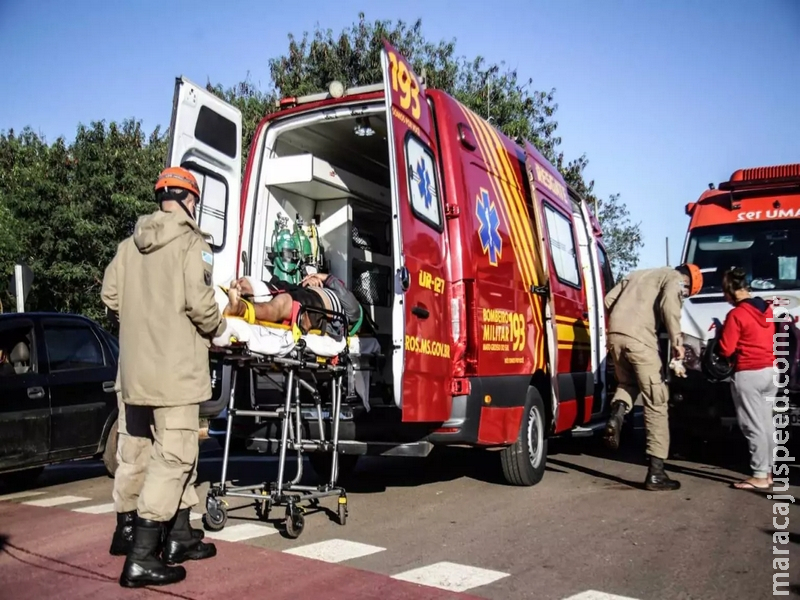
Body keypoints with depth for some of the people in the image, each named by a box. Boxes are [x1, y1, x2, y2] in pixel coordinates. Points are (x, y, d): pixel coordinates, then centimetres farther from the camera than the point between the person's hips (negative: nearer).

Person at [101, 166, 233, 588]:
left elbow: (111, 295, 7)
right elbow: (199, 300, -19)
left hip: (137, 364, 8)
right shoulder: (191, 242, -10)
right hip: (175, 367, -8)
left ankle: (180, 537, 28)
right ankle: (141, 558, -3)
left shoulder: (129, 245, 10)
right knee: (174, 454, -3)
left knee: (179, 450, 18)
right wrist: (218, 331, -1)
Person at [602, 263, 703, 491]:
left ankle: (617, 413, -3)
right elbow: (669, 304, -12)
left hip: (615, 335, 6)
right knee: (656, 401, 3)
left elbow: (609, 299, 23)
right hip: (639, 339, -6)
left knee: (627, 383, 31)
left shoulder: (637, 275, 31)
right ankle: (656, 473, 3)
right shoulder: (674, 278, 10)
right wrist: (676, 341, -9)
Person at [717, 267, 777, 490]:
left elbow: (726, 350, -13)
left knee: (754, 427, -3)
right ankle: (768, 472, 19)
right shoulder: (766, 309, 8)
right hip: (771, 371, 8)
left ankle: (759, 476, -1)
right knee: (767, 424, 13)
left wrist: (723, 333, 5)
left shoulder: (736, 315, -16)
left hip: (748, 375, -8)